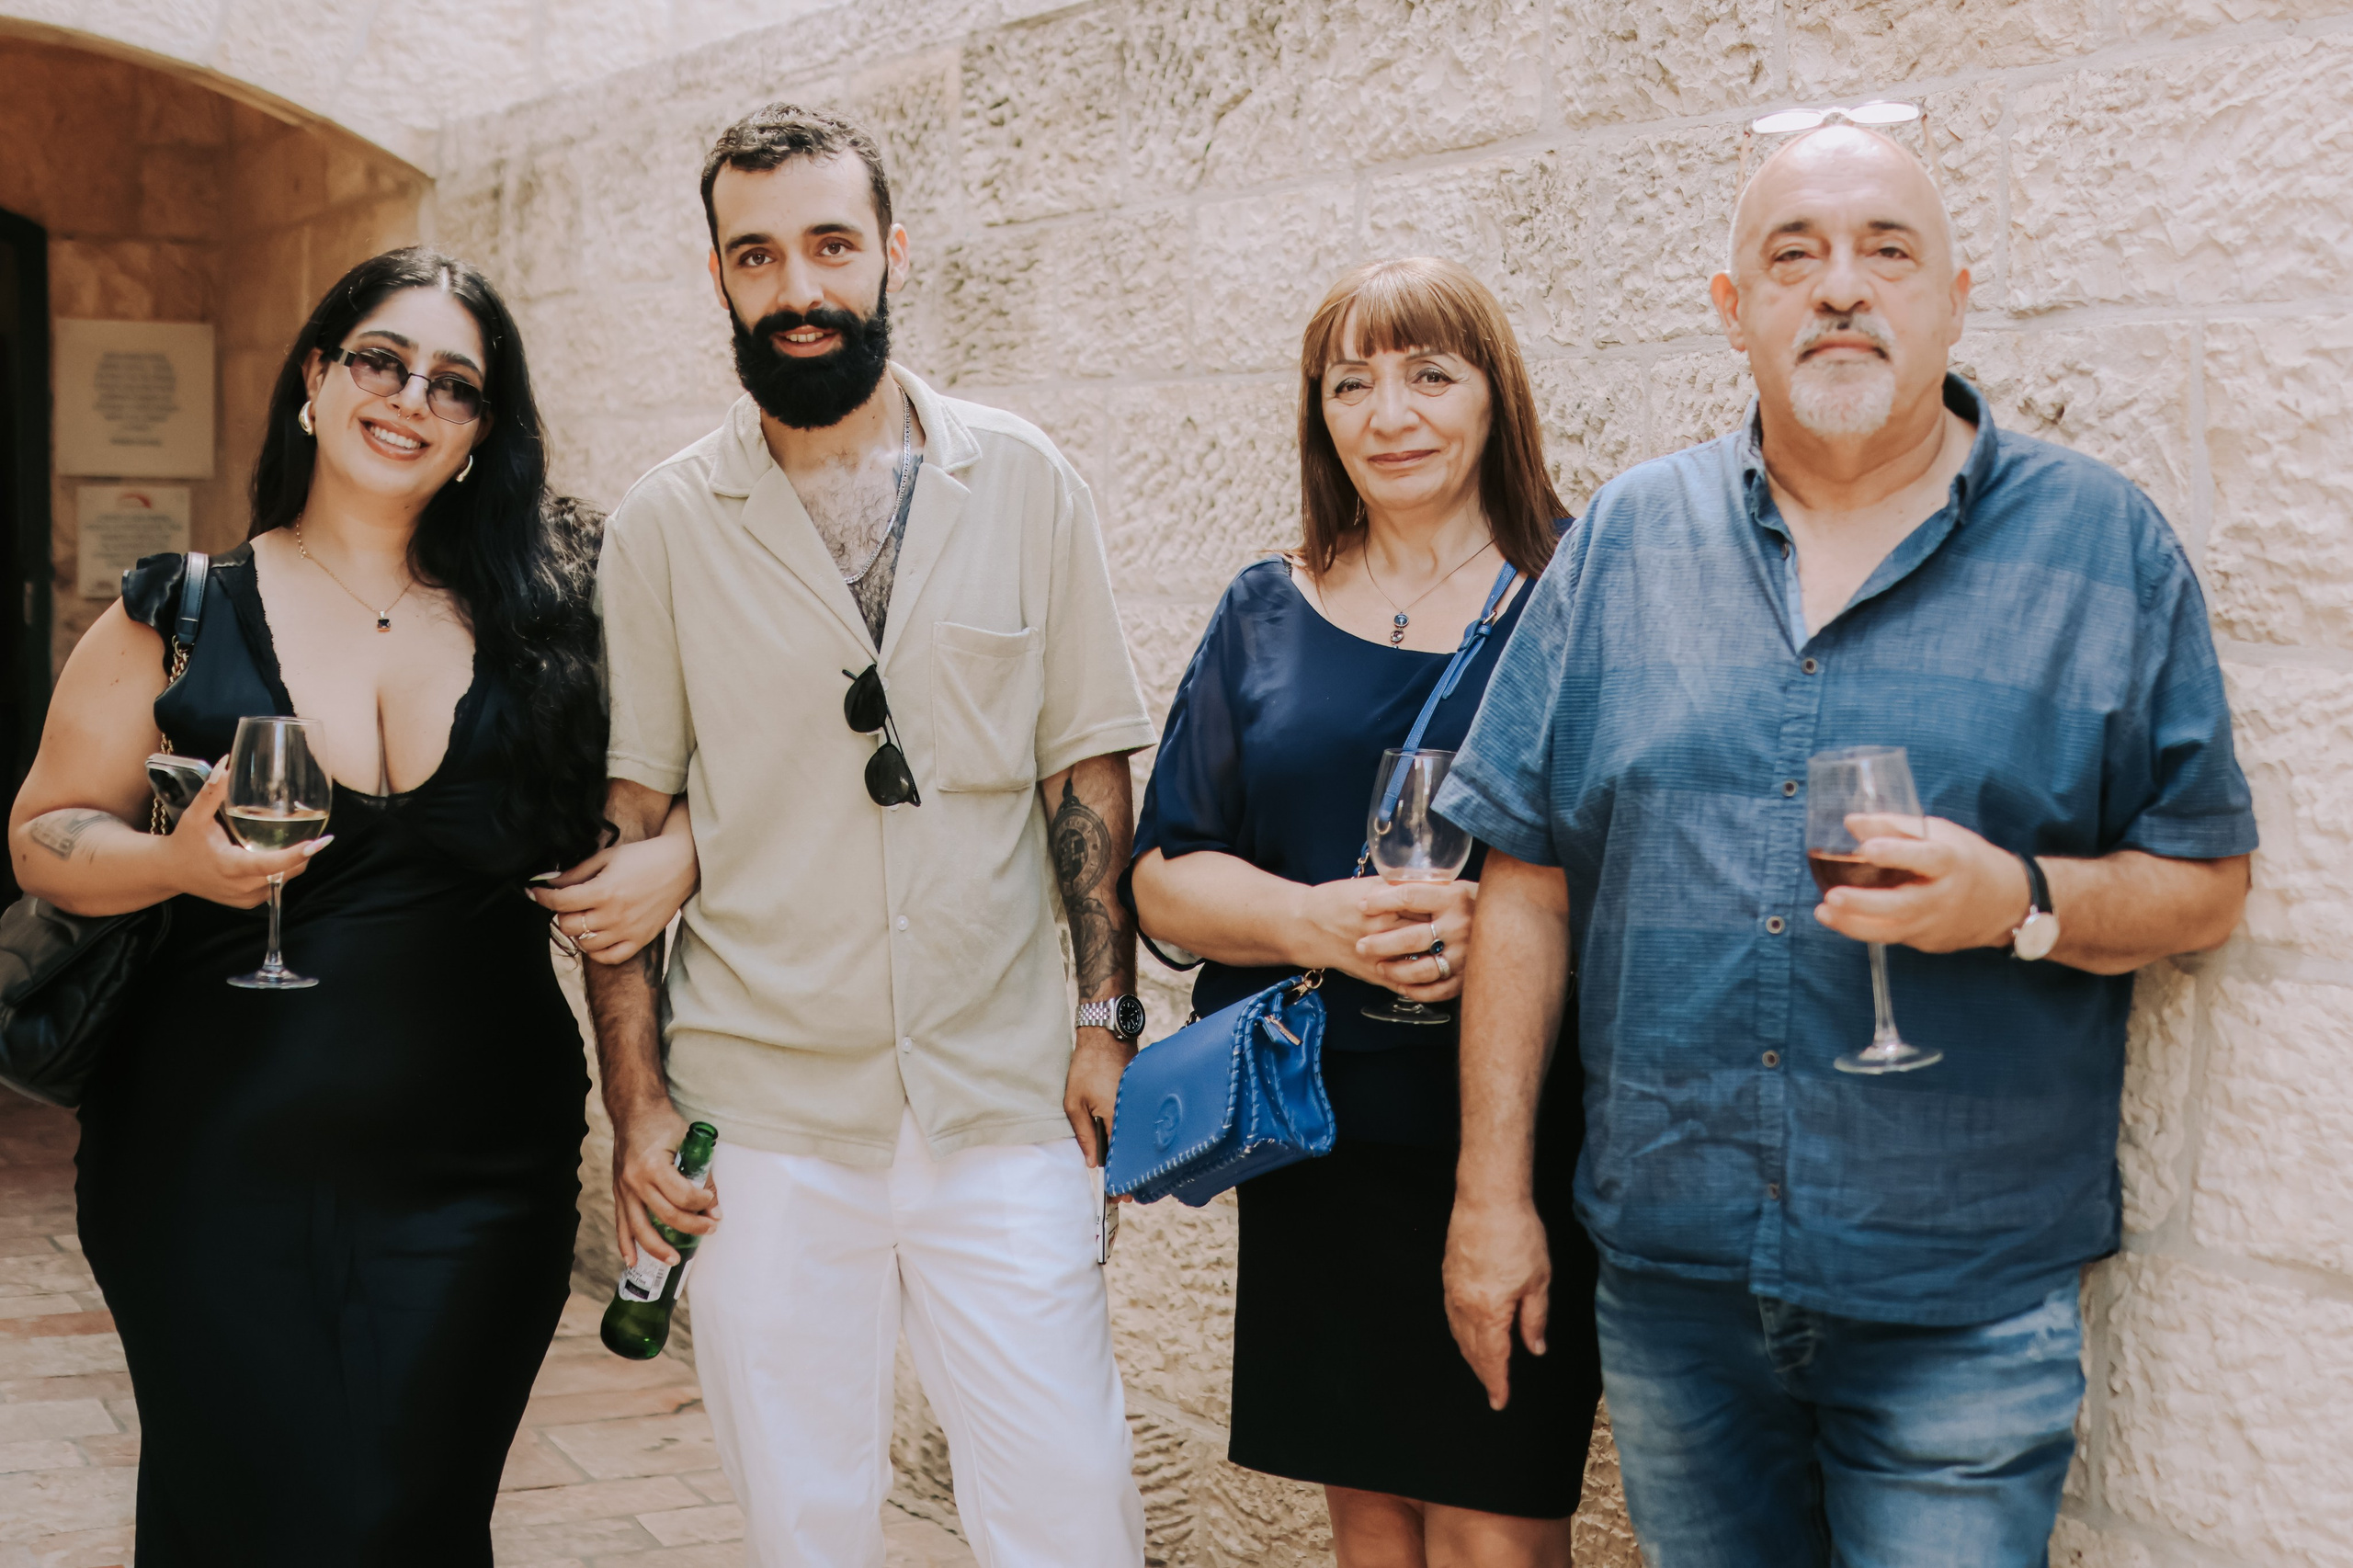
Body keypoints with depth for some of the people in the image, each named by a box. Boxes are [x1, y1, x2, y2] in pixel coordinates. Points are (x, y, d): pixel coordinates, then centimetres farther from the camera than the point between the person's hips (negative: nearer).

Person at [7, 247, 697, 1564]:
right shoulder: (183, 617, 5)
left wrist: (672, 862, -12)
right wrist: (181, 860, -12)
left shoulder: (546, 614, 5)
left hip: (475, 1171, 1)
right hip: (220, 1169, 0)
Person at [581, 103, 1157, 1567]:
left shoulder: (1024, 484, 2)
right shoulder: (667, 524, 1)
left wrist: (1110, 1018, -1)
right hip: (766, 1121, 0)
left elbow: (1086, 771, 5)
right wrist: (637, 1099, -1)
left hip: (1003, 1105, 0)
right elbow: (630, 822, 2)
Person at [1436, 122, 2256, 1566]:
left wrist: (2021, 900, -19)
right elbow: (1528, 876, 5)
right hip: (1673, 1271, 2)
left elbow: (2207, 885, 1)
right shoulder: (1627, 540, 5)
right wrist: (1492, 1191, 2)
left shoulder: (2106, 547, 0)